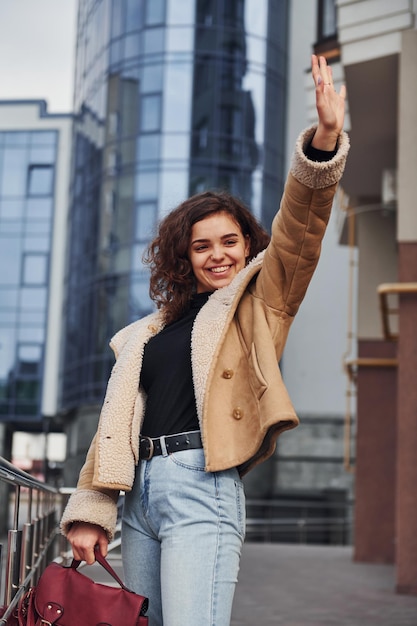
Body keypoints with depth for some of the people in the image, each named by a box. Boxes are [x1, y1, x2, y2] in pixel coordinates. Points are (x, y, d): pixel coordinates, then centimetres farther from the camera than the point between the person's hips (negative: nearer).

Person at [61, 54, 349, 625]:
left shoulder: (260, 303, 9)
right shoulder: (153, 332, 21)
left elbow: (297, 236, -8)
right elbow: (118, 421, 17)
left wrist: (324, 141, -24)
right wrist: (91, 510, 8)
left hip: (202, 483, -5)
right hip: (140, 490, 6)